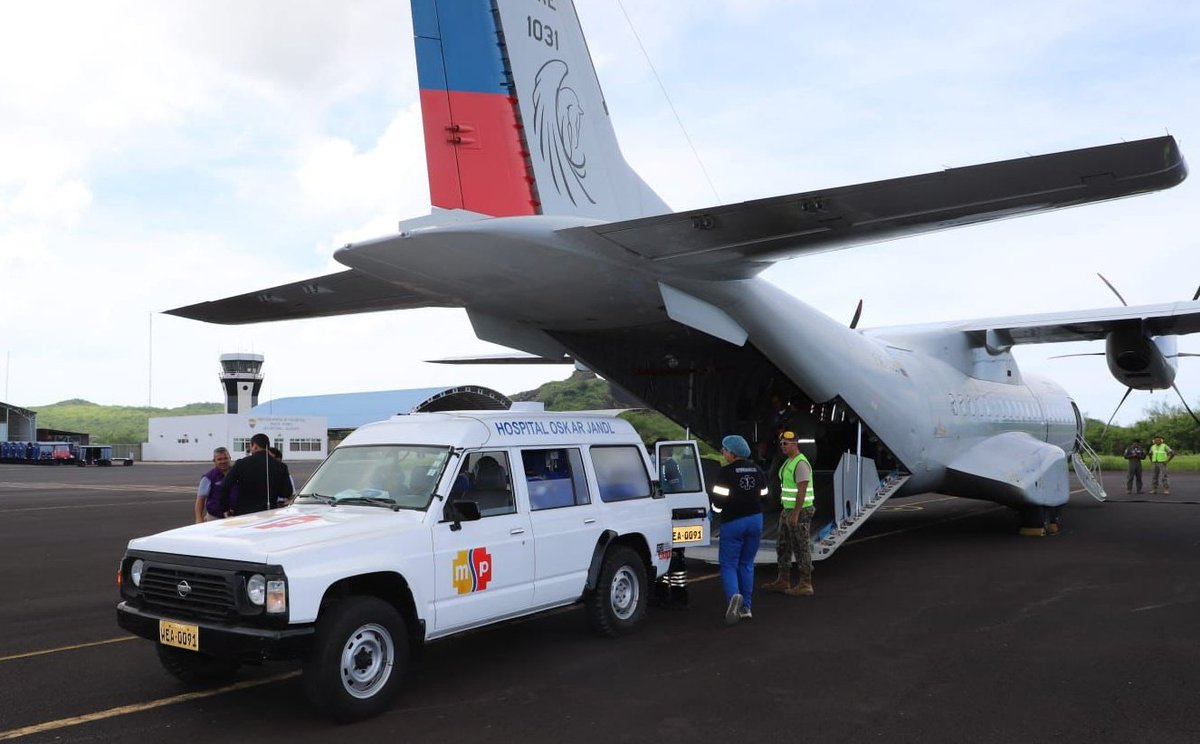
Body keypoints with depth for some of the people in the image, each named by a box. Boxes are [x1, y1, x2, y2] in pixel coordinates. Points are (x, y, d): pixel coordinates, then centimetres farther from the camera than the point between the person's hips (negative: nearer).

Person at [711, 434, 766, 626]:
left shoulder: (727, 472, -13)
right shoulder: (757, 470, 7)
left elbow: (718, 500, -14)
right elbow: (763, 495, 13)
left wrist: (716, 508, 7)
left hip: (733, 522, -6)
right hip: (755, 520, 6)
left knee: (728, 564, 0)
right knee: (747, 564, 14)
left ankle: (733, 596, -26)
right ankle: (746, 607, 14)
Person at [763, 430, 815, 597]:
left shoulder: (801, 463, -19)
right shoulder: (789, 462, 13)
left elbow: (802, 490, -22)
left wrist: (795, 513, -24)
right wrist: (785, 510, 21)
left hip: (799, 512, -10)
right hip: (788, 510, 10)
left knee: (801, 548, -3)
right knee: (782, 546, 14)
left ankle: (805, 585, 4)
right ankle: (783, 582, 23)